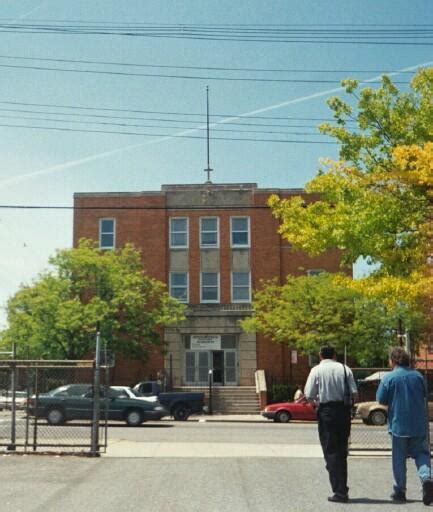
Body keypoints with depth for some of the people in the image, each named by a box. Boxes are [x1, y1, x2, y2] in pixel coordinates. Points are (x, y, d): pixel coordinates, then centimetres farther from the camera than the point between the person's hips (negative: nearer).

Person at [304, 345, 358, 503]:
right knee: (342, 451, 16)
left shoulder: (317, 370, -2)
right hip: (344, 410, 4)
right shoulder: (345, 369, 4)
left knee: (331, 452, 2)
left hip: (326, 410, -3)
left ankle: (339, 491, -4)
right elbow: (354, 392, -1)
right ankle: (343, 489, 23)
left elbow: (309, 395, -5)